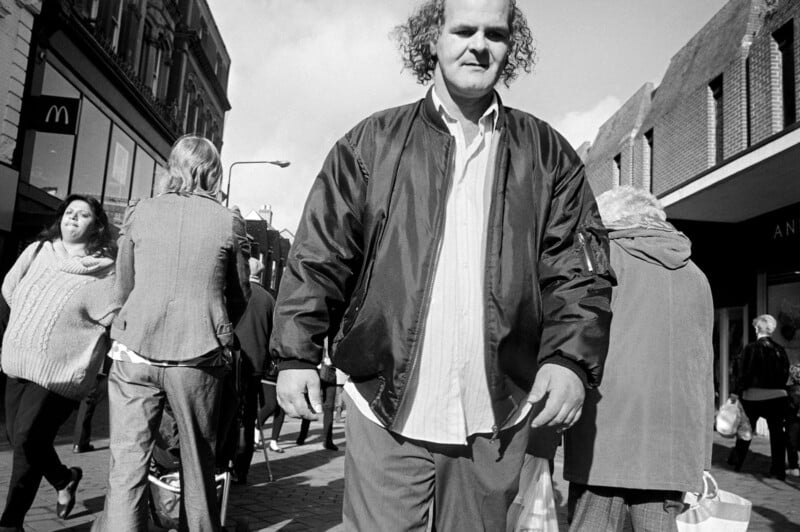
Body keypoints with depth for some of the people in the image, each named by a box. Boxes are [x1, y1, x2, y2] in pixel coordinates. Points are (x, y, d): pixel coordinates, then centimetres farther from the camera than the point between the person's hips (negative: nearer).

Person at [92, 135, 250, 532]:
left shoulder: (138, 213, 3)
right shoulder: (229, 222, -2)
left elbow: (123, 288, 11)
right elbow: (240, 297, 6)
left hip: (135, 352, 1)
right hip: (199, 357, 0)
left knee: (126, 464, 4)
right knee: (198, 462, 15)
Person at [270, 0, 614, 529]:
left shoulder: (548, 154, 6)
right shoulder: (373, 142, 3)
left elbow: (580, 270, 2)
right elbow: (319, 258, 3)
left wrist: (572, 358, -12)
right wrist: (297, 356, -3)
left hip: (498, 419, 2)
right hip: (386, 411, -1)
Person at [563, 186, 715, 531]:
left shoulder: (606, 255, 6)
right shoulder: (696, 276, 21)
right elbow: (703, 370, 18)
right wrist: (701, 462, 19)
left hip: (606, 429, -5)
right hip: (674, 436, 5)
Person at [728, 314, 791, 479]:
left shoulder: (751, 348, -10)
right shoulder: (780, 349, 1)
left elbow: (744, 373, -9)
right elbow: (785, 374, 5)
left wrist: (737, 393, -1)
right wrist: (778, 388, 15)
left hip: (754, 397, -2)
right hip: (778, 396, 2)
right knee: (777, 432, 7)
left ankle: (736, 461, 24)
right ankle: (779, 470, 8)